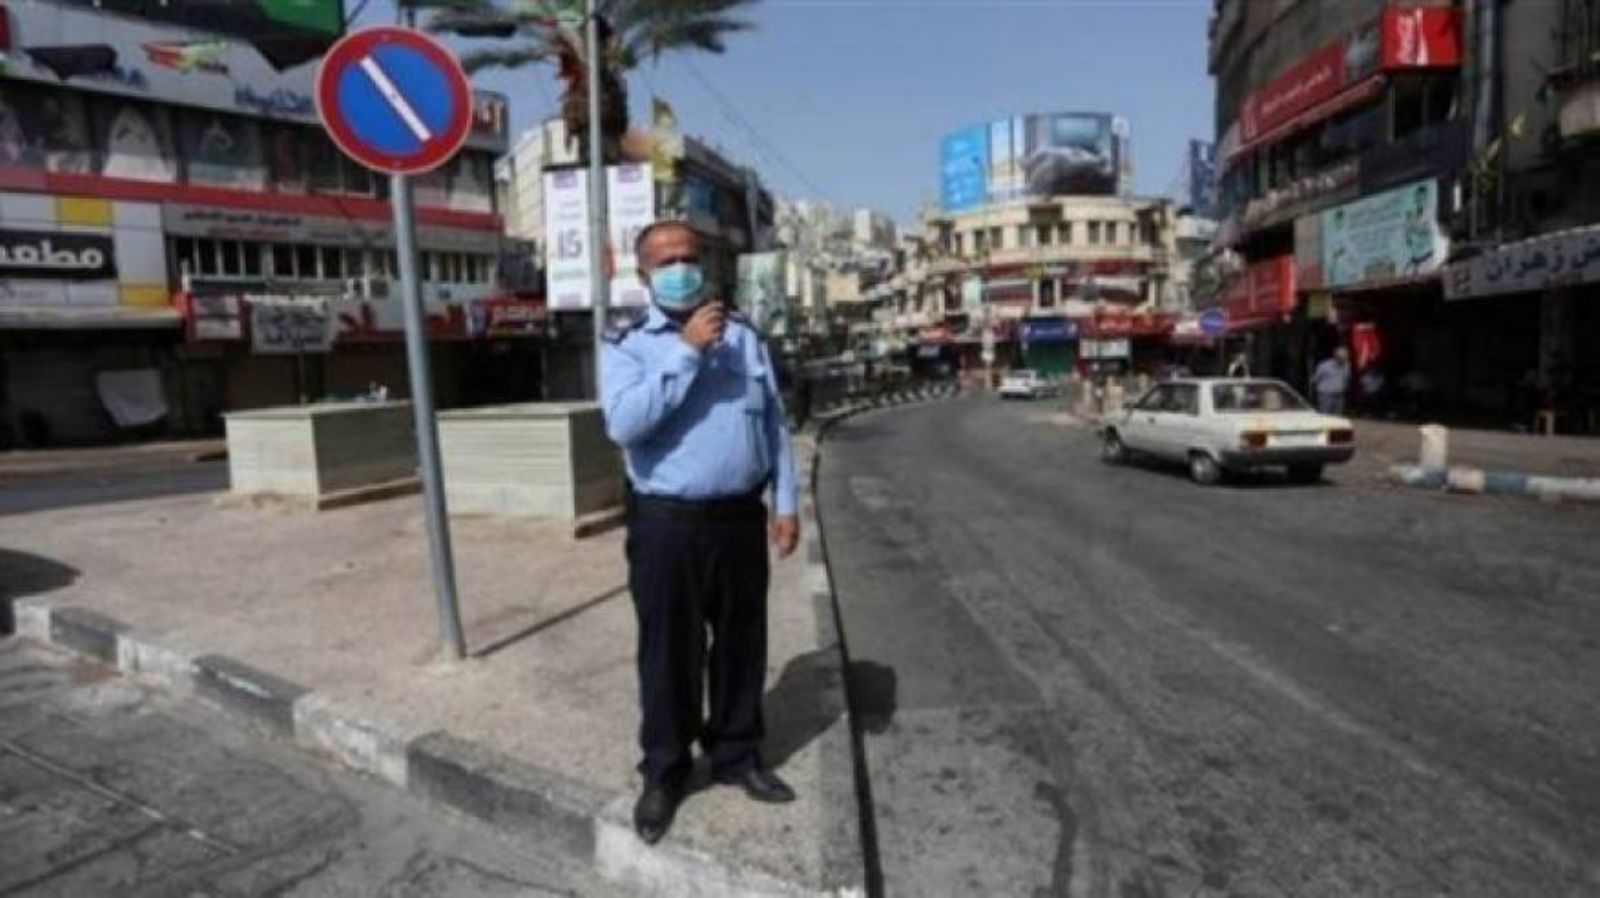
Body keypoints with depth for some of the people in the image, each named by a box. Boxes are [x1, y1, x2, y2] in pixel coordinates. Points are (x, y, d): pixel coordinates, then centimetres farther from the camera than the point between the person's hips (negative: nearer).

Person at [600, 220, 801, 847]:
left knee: (742, 644, 15)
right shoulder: (626, 344, -3)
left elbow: (773, 423, 10)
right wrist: (686, 350, -21)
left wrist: (785, 503, 5)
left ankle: (736, 755, 34)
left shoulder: (742, 333, 8)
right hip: (668, 524, -3)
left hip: (741, 518, 4)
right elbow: (624, 424, -21)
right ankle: (664, 772, 26)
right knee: (669, 653, 7)